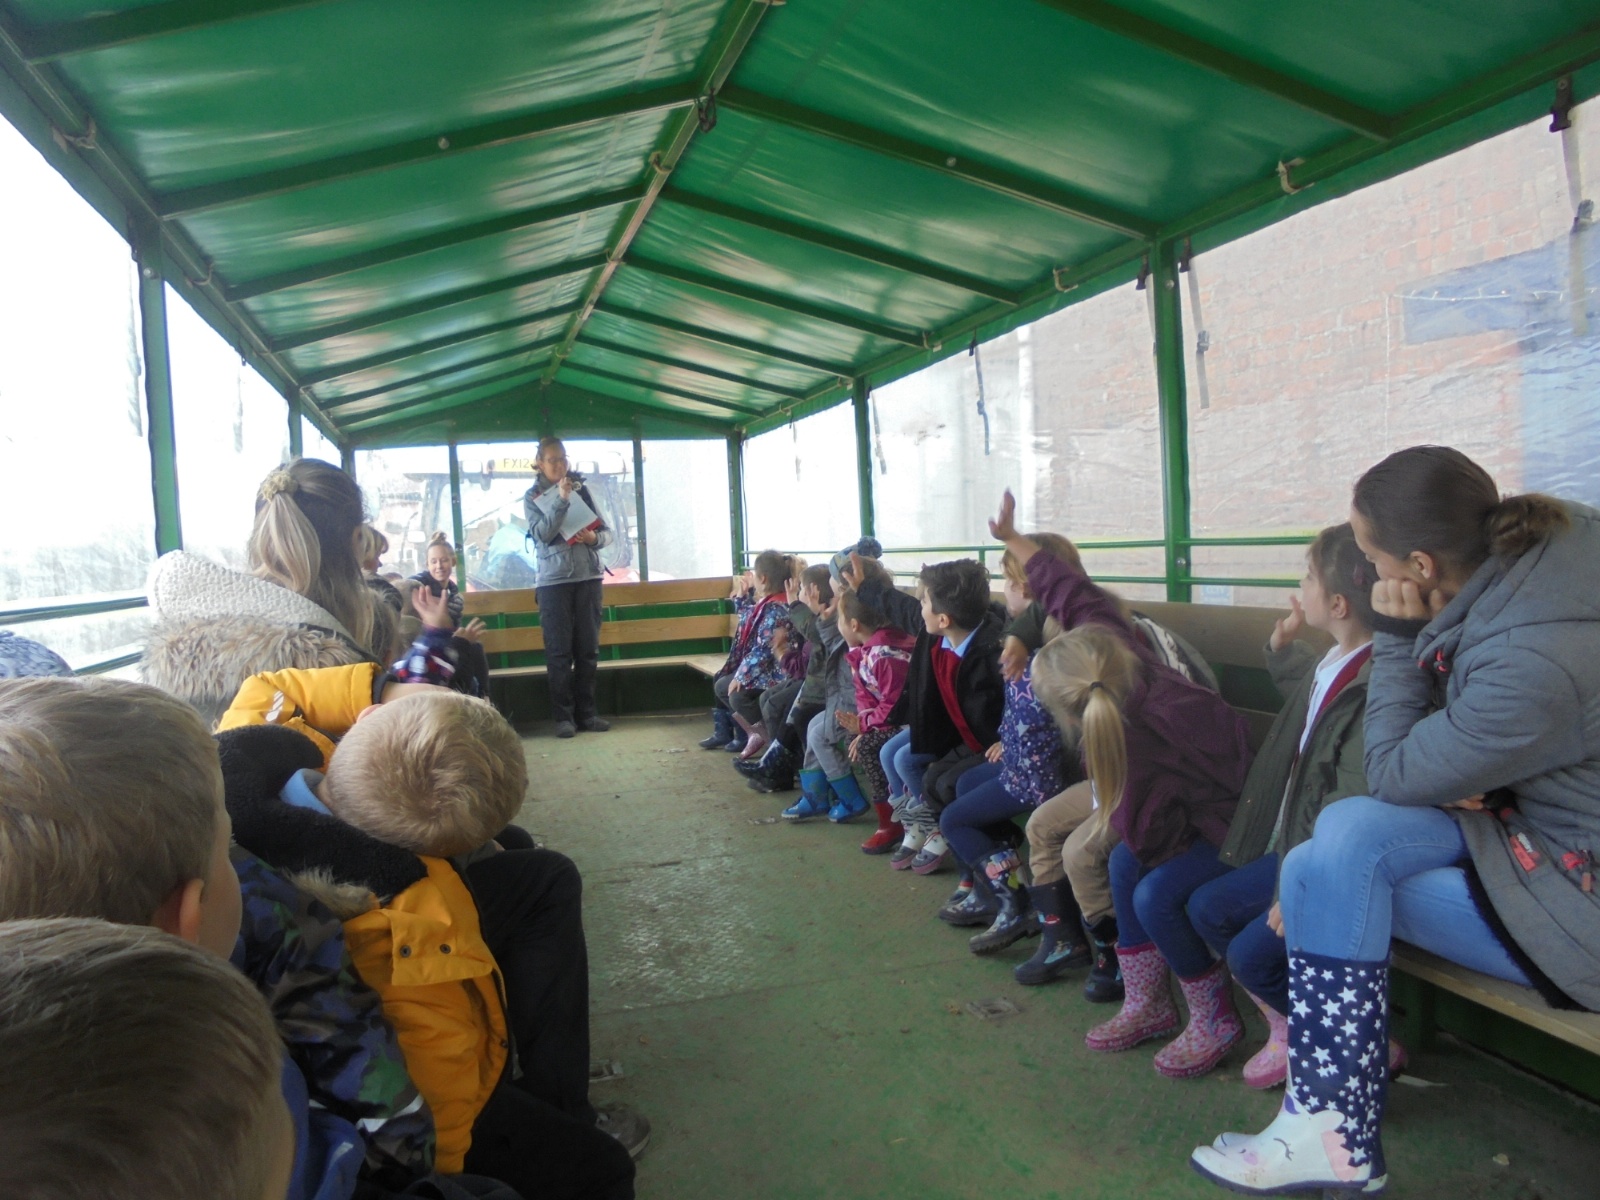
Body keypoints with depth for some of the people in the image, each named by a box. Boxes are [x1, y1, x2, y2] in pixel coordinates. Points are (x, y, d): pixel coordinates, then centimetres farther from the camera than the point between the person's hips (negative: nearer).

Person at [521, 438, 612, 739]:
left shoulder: (581, 488, 8)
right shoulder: (533, 496, 2)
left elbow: (606, 530, 9)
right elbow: (542, 534, -14)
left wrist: (594, 538, -13)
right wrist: (561, 499, -19)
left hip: (588, 576, 3)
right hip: (554, 580, -2)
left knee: (588, 649, 6)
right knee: (559, 651, -1)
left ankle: (587, 712, 14)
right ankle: (563, 716, 5)